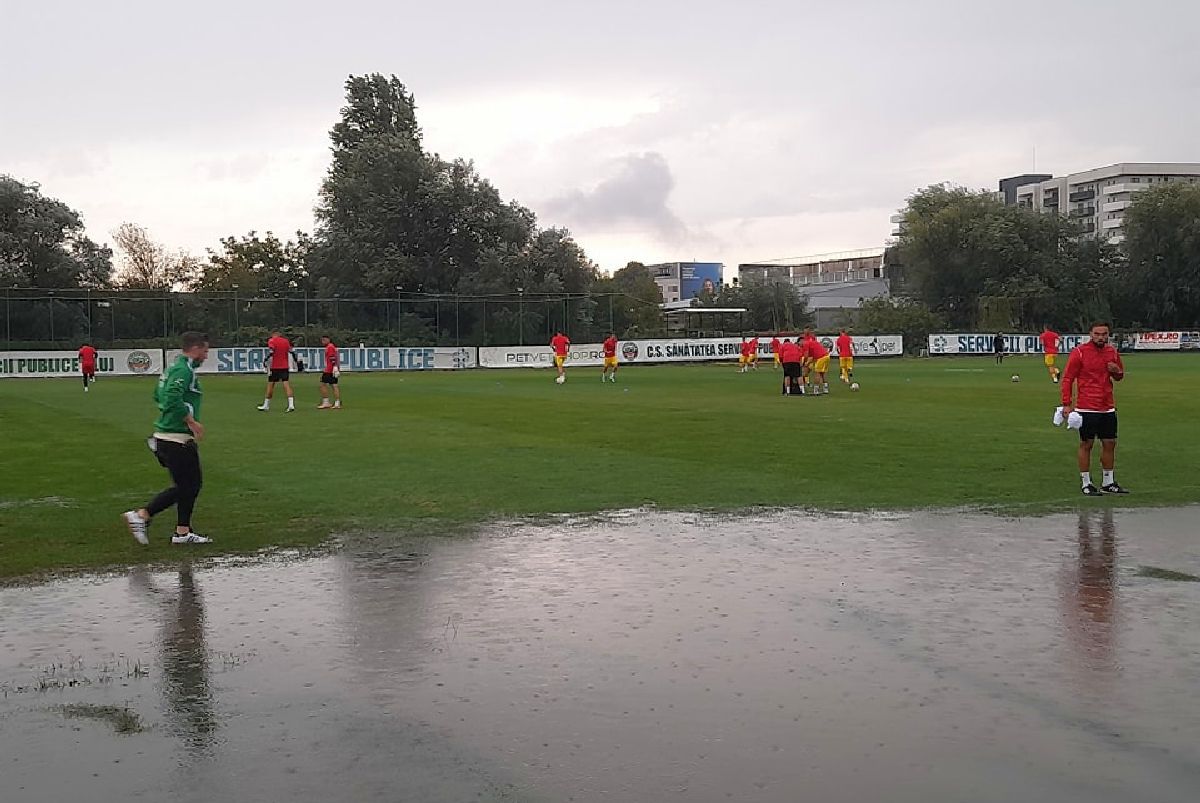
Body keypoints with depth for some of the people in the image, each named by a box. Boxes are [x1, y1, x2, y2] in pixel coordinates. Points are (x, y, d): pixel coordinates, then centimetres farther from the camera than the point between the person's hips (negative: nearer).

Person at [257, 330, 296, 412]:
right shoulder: (286, 341, 9)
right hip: (285, 367, 3)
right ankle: (291, 404, -17)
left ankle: (266, 405, 18)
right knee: (286, 384, -3)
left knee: (270, 385, 8)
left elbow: (270, 354, -14)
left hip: (275, 367, -3)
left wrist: (269, 367, -15)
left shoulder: (271, 341, -5)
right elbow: (291, 353, 9)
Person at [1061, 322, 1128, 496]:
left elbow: (1119, 376, 23)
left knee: (1110, 444, 9)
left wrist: (1117, 372, -2)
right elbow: (1067, 379, -6)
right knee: (1086, 444, 0)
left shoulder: (1112, 351, 9)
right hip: (1086, 408, -6)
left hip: (1108, 408, 6)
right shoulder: (1079, 352, -7)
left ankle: (1108, 483, 20)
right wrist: (1067, 404, -12)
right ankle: (1086, 484, 7)